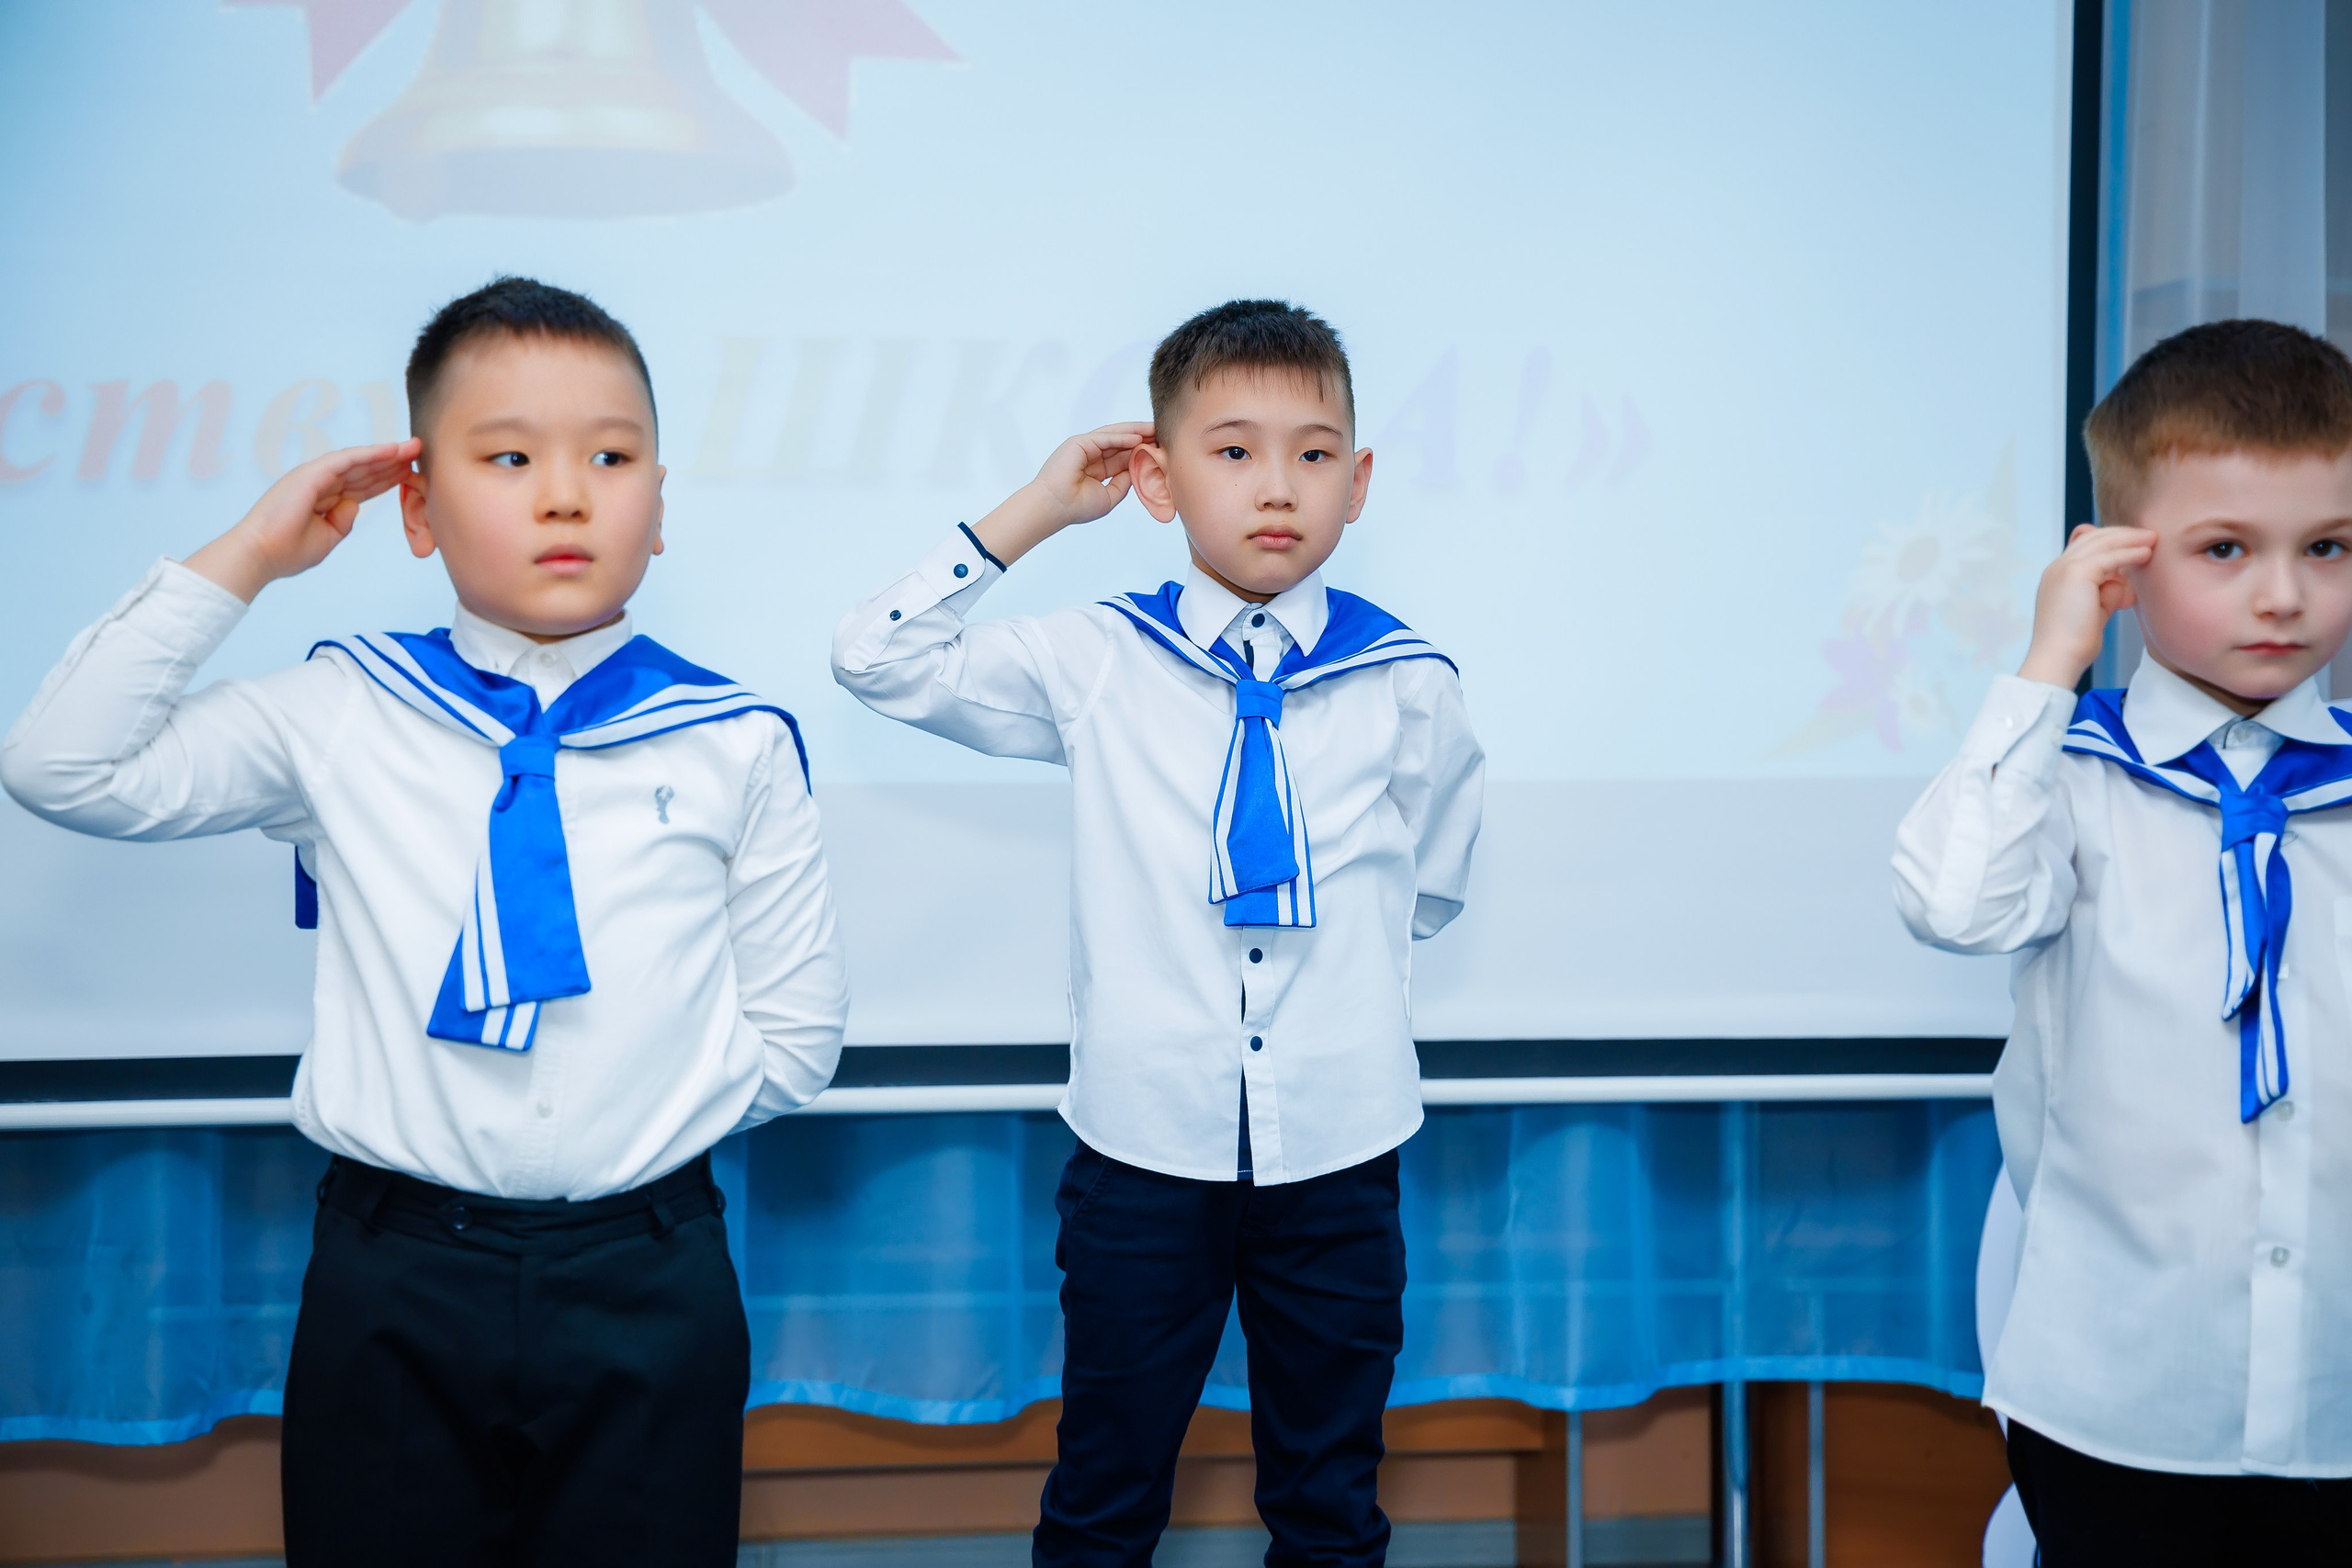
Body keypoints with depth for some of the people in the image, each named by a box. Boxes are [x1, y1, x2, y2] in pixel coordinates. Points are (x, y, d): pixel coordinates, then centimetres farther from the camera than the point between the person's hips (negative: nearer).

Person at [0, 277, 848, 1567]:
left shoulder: (735, 746, 0)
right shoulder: (337, 716, 1)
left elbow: (794, 1037, 5)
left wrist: (639, 1122, -4)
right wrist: (241, 561, -5)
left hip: (645, 1290, 0)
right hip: (392, 1281, 0)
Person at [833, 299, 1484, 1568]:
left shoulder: (1408, 688, 0)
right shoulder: (1097, 667, -2)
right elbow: (878, 661, -3)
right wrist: (1034, 512, -4)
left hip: (1338, 1154, 1)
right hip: (1143, 1148, -1)